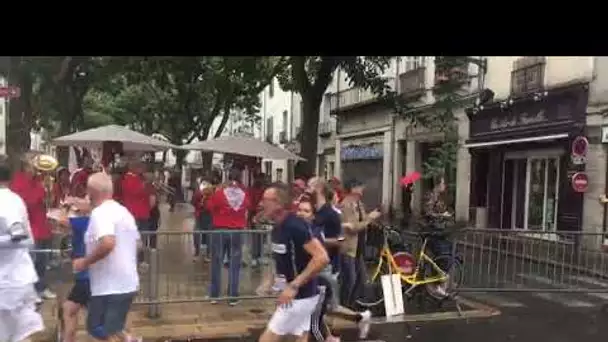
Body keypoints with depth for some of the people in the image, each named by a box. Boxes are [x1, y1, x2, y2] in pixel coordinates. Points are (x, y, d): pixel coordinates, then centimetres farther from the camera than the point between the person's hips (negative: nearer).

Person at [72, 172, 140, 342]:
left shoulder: (100, 212, -15)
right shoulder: (123, 211, 13)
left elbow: (107, 243, -31)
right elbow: (136, 242, 21)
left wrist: (85, 262, -18)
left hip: (110, 286, -9)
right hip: (127, 284, 9)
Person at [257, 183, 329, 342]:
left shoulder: (296, 226, -22)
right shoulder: (277, 228, 6)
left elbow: (322, 258, -28)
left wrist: (294, 286, -28)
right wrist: (274, 279, 9)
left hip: (300, 295, -9)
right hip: (295, 295, 9)